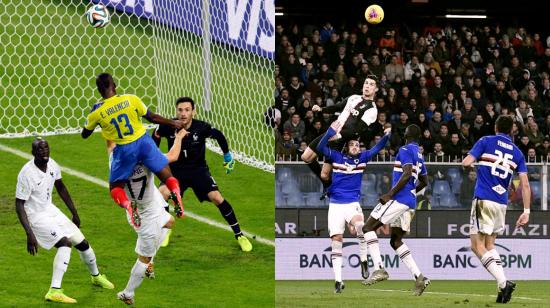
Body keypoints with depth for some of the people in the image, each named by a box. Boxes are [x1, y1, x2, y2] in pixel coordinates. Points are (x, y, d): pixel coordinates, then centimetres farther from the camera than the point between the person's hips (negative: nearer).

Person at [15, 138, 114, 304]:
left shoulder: (52, 165, -3)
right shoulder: (27, 174, -25)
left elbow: (61, 188, 15)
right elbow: (19, 205, -23)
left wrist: (74, 214, 20)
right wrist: (29, 234, -29)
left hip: (51, 210, 8)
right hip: (37, 216, -8)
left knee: (82, 243, 14)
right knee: (65, 243, -27)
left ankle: (96, 276, 43)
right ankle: (54, 291, -30)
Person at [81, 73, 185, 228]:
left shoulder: (97, 112, -8)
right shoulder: (131, 99, -7)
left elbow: (84, 134, 8)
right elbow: (152, 117, 3)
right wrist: (173, 123, 18)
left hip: (124, 150, -1)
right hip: (143, 142, 1)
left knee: (115, 187, 16)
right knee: (166, 174, 15)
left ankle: (128, 207, -16)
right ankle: (176, 193, -19)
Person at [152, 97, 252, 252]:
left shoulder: (202, 128, -21)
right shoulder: (168, 127, -19)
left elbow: (219, 136, 0)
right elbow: (155, 136, 5)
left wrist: (228, 156, 10)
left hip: (198, 169, -1)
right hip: (176, 169, 1)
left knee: (216, 197, -18)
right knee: (162, 194, -25)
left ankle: (239, 235, -2)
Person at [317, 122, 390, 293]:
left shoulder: (362, 158, 7)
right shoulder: (337, 157, 3)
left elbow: (377, 149, 1)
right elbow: (321, 148, -9)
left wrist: (386, 136, -16)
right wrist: (331, 131, -22)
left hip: (353, 203, 0)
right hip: (335, 205, 0)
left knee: (360, 226, -32)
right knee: (336, 240, -3)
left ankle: (364, 260, -14)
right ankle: (338, 280, 1)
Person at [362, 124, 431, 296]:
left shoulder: (405, 150, -8)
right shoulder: (419, 155, 19)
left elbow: (407, 174, -20)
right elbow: (424, 182, 28)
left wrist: (390, 194, -18)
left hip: (399, 198, -9)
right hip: (410, 202, 9)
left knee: (368, 227, -5)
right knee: (396, 240, 14)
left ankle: (379, 269, -18)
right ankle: (419, 277, 3)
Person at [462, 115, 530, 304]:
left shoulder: (486, 142, 0)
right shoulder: (517, 153, 11)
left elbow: (466, 163, -8)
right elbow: (525, 185, 3)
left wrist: (469, 164, 16)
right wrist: (526, 212, 4)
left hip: (483, 200, -5)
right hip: (502, 203, 5)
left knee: (478, 246, -4)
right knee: (489, 245, 18)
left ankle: (503, 283, -20)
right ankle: (502, 287, 5)